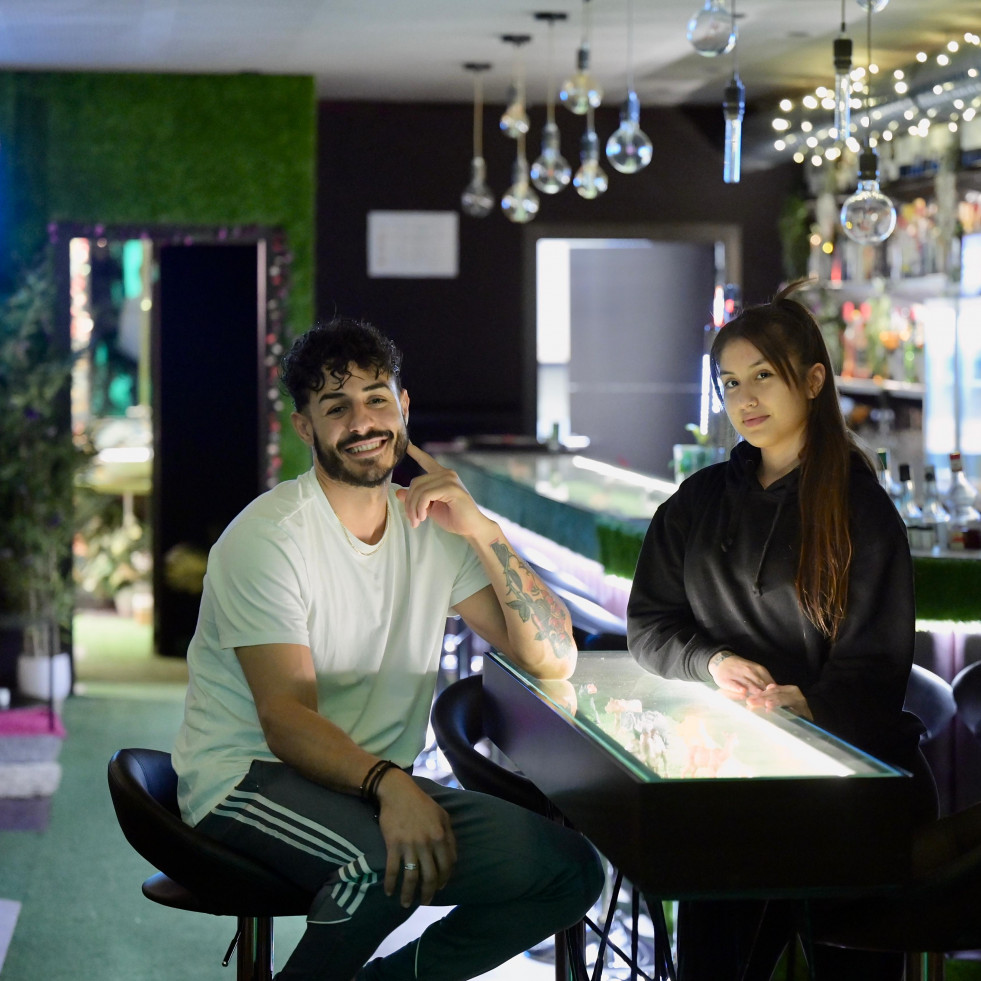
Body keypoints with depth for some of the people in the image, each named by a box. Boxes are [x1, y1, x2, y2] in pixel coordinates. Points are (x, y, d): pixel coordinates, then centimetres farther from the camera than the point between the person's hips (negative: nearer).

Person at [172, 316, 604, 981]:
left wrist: (483, 532, -12)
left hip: (380, 781, 7)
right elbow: (286, 721, -21)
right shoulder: (270, 537, -11)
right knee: (391, 855, -37)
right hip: (248, 778, -6)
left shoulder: (433, 527, 7)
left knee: (571, 867, -12)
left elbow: (554, 660, 0)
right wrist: (388, 785, -40)